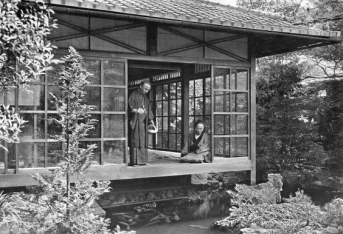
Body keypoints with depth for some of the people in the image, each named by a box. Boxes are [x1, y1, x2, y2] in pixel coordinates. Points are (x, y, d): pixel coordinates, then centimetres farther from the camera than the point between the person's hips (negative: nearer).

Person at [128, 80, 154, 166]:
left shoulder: (145, 97, 18)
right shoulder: (133, 95, -4)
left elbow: (148, 109, 21)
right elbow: (130, 106, -14)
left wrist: (151, 119, 8)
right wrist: (136, 110, -33)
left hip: (144, 122, 7)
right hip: (136, 121, -7)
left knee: (143, 141, 5)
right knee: (135, 140, -10)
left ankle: (142, 160, 8)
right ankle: (134, 161, -11)